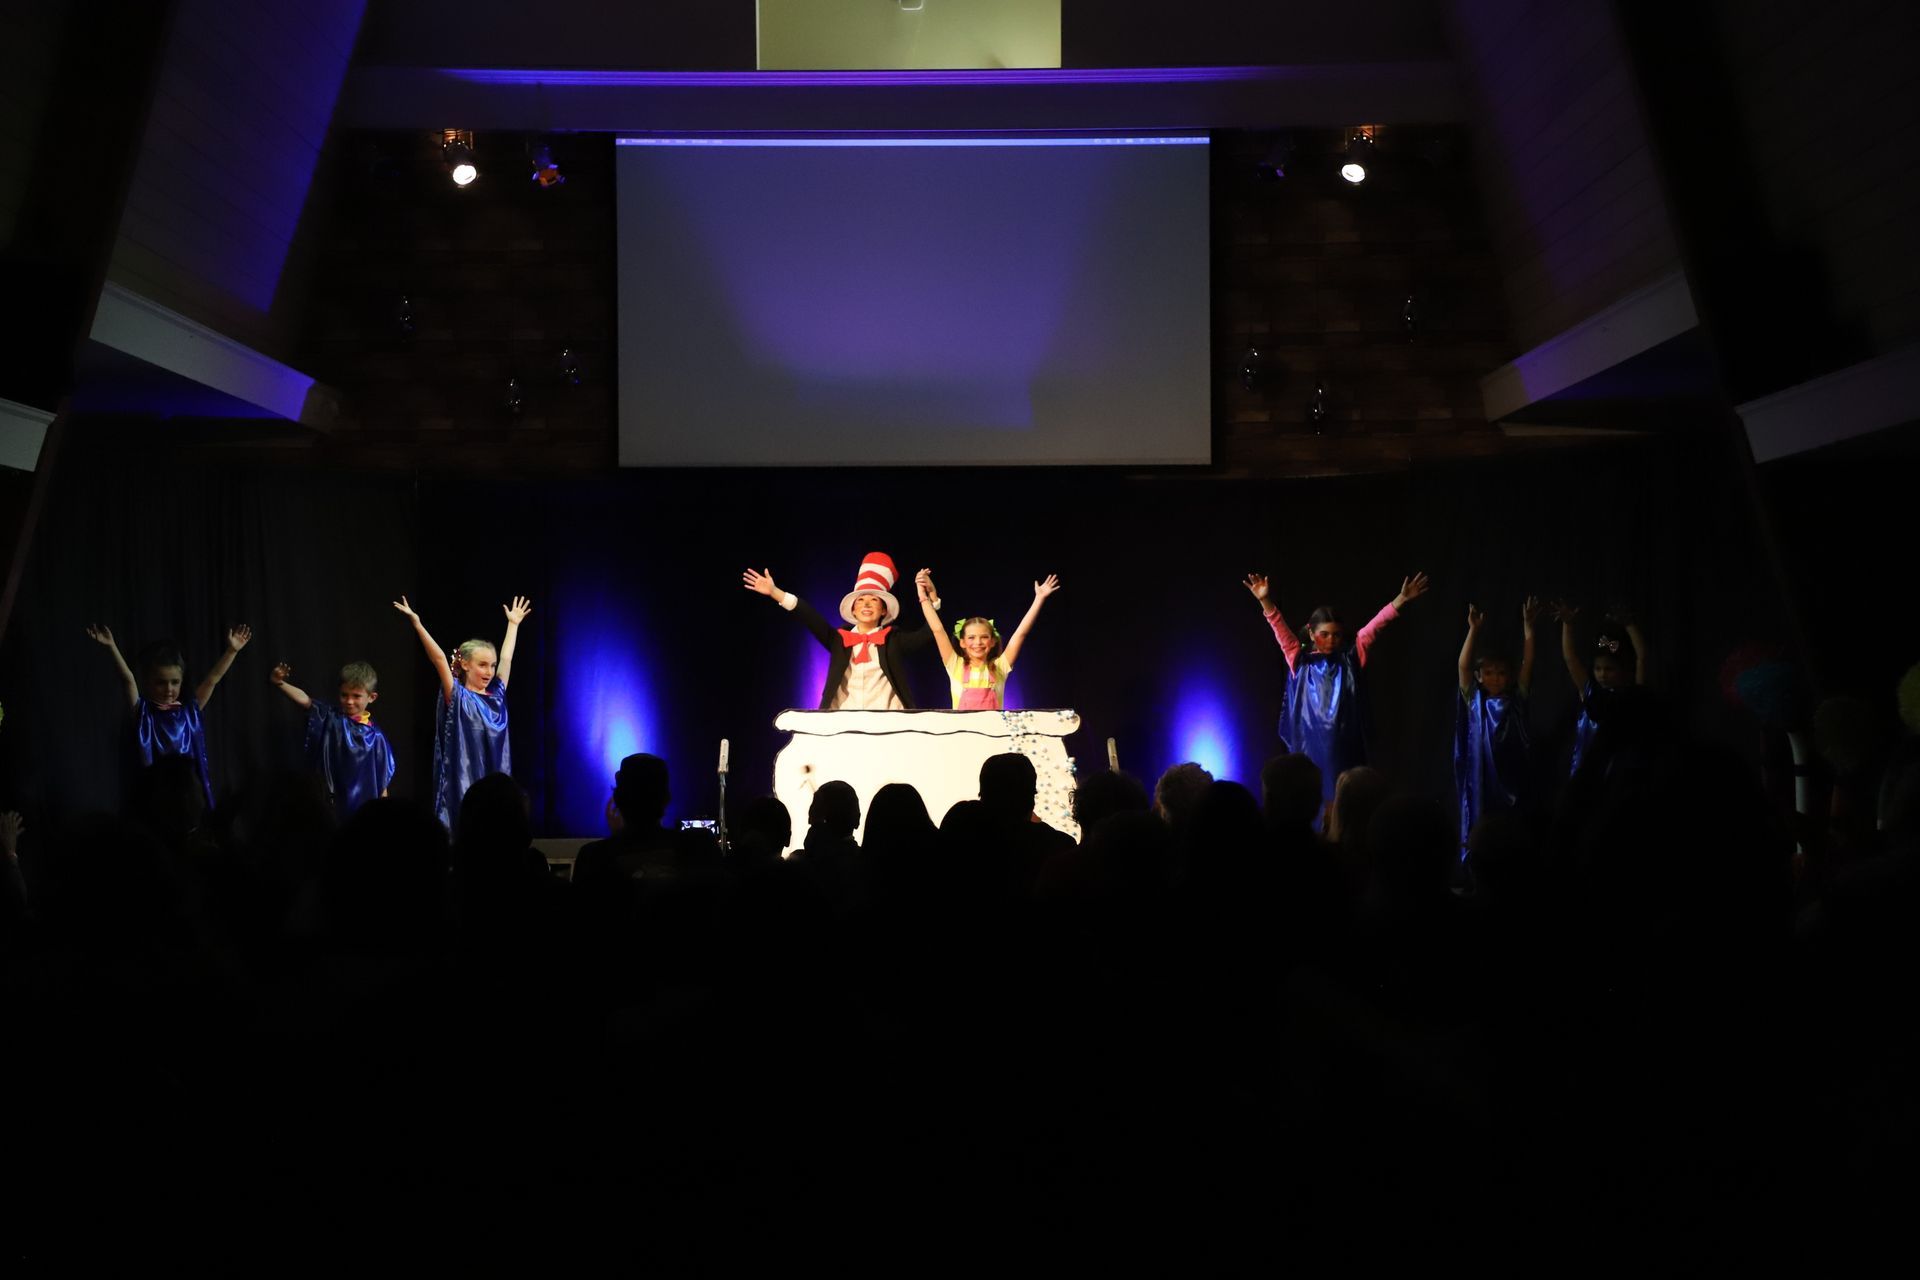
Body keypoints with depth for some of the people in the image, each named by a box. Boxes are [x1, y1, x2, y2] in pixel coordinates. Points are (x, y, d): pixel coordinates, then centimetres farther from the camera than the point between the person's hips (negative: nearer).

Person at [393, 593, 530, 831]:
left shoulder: (496, 697, 11)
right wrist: (417, 624, -18)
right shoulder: (457, 698, -3)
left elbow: (506, 658, 21)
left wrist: (513, 623, 30)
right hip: (463, 782, -5)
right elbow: (439, 659, -12)